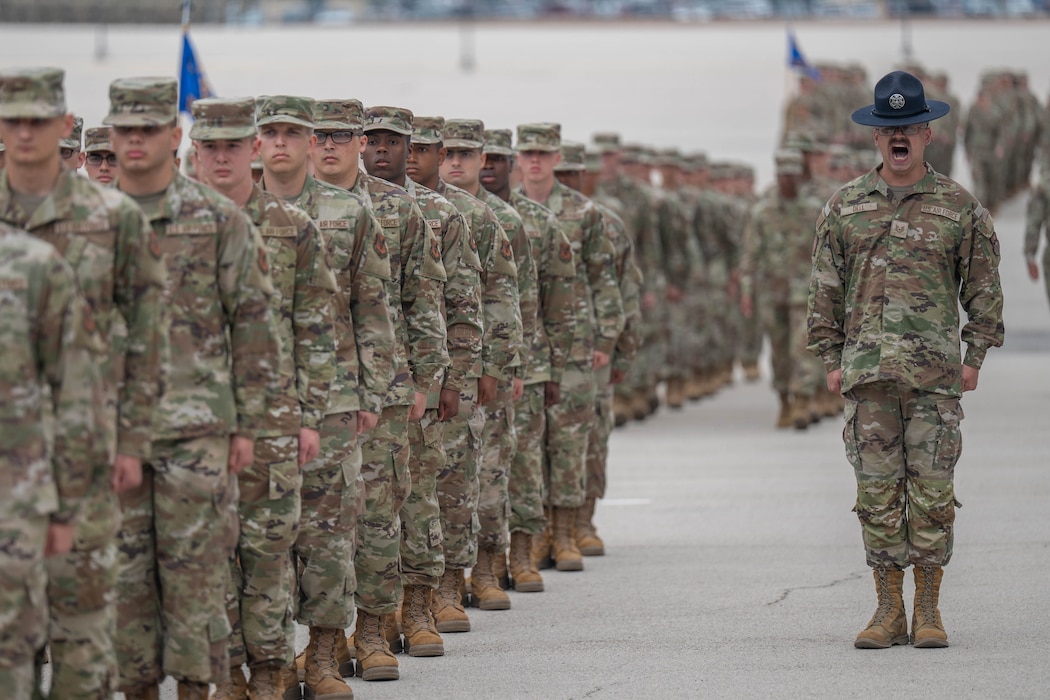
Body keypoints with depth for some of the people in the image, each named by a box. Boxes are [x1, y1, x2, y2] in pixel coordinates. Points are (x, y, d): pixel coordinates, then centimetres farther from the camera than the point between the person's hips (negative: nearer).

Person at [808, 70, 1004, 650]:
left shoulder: (959, 207, 5)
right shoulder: (844, 207, 10)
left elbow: (984, 286, 8)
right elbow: (826, 287, 12)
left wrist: (976, 357, 1)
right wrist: (831, 359, 6)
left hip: (936, 370, -2)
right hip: (867, 370, 2)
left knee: (932, 488, -3)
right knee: (878, 489, 1)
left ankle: (928, 611, 4)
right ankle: (888, 610, 6)